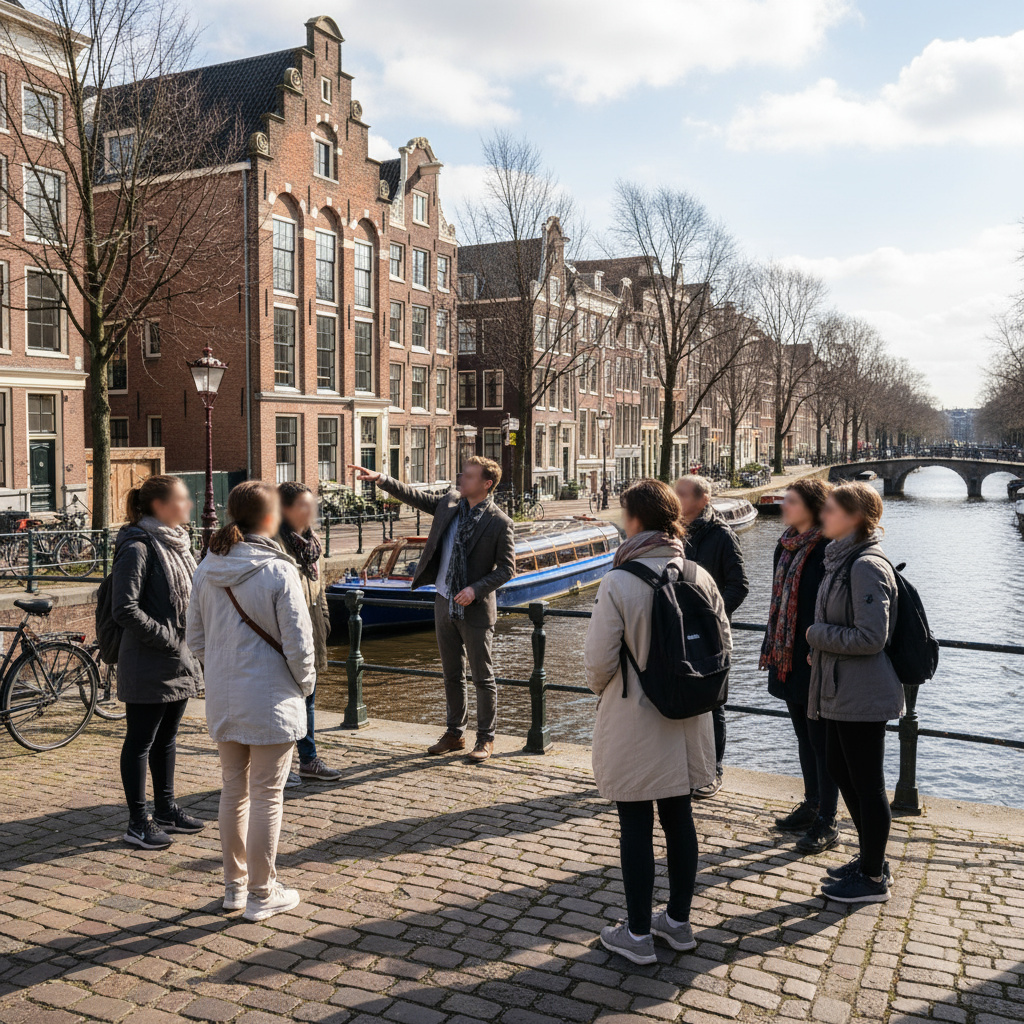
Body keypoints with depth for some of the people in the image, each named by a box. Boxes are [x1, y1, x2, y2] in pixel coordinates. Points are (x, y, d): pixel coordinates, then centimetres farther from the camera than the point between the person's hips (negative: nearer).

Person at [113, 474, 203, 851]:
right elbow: (125, 610, -21)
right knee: (140, 742, 4)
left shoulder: (177, 542, 10)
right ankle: (138, 822, 15)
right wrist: (167, 639, -18)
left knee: (166, 739, 18)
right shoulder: (138, 548, -17)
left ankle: (165, 809, 31)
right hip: (148, 665, -9)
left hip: (179, 663, 9)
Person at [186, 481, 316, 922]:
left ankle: (234, 885, 32)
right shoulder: (278, 571, -18)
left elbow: (196, 637, 7)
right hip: (271, 701, -6)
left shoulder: (208, 568, 0)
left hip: (222, 699, 6)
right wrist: (305, 684, 2)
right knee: (266, 796, 7)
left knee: (233, 790, 18)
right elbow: (298, 643, -15)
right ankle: (262, 894, 19)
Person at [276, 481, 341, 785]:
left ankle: (309, 759, 28)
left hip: (311, 631, 8)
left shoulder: (312, 541, 11)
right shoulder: (277, 543, -16)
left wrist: (324, 620, 15)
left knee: (307, 697, 17)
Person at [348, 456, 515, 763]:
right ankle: (454, 734, 28)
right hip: (444, 603, 6)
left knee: (482, 677, 5)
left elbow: (507, 568, -11)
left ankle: (485, 738, 18)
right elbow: (414, 496, 12)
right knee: (451, 674, 15)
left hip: (475, 608, -6)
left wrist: (476, 589, -21)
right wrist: (380, 479, 2)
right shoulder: (450, 503, 4)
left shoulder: (499, 522, -12)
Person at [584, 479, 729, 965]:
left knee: (635, 825, 8)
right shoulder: (699, 578, -4)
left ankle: (637, 934, 21)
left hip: (633, 725, -5)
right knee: (678, 816, 18)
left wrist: (601, 688, 5)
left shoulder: (618, 583, -20)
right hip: (686, 723, 5)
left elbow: (599, 658, -17)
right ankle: (678, 921, 33)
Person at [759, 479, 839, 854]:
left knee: (820, 738, 1)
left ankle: (827, 823, 11)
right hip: (788, 656, 9)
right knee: (804, 734, 18)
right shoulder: (786, 545, 10)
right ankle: (812, 806, 31)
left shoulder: (826, 549, -16)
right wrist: (772, 648, 18)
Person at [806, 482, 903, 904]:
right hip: (840, 690, 10)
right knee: (840, 770, 20)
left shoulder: (866, 566, -20)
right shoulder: (841, 559, 10)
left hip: (861, 695, -10)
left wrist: (817, 634, -14)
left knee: (867, 783, 3)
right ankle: (871, 859, 36)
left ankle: (873, 880, 18)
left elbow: (871, 636, -24)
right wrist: (821, 644, 7)